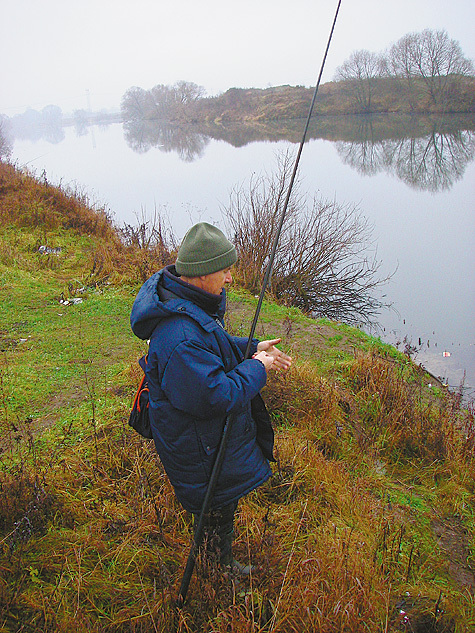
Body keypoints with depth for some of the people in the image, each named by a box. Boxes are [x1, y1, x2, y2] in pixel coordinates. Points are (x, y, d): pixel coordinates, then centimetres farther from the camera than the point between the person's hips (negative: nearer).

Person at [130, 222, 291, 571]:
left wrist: (251, 347, 1)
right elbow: (216, 396, -34)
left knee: (220, 503, 30)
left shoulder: (186, 299, -3)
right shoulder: (181, 337, -38)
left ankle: (222, 563, 54)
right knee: (218, 507, 15)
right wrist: (256, 368, -20)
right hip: (200, 447, -10)